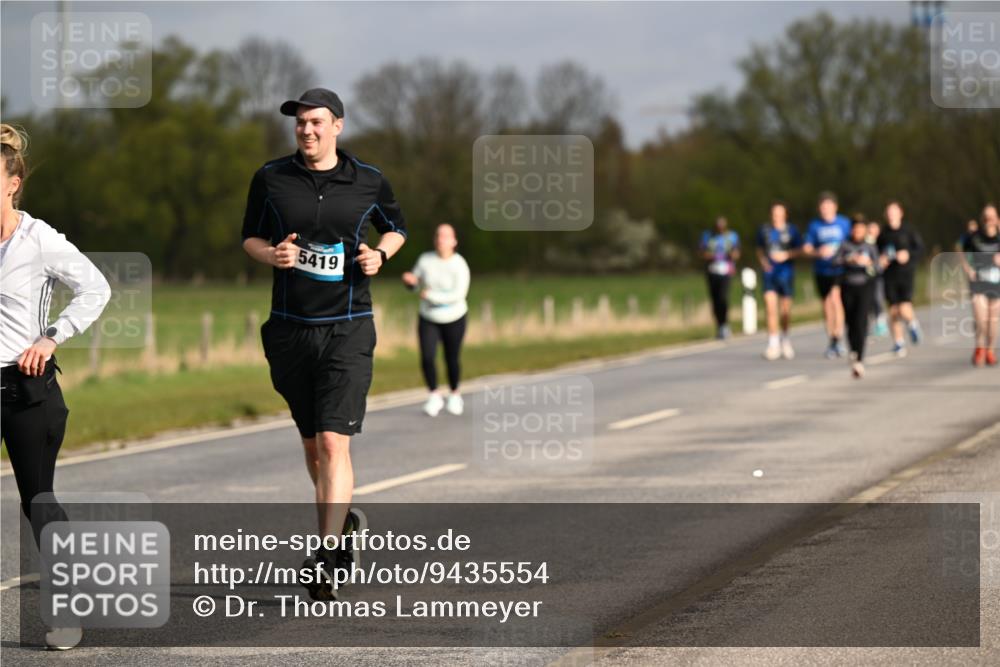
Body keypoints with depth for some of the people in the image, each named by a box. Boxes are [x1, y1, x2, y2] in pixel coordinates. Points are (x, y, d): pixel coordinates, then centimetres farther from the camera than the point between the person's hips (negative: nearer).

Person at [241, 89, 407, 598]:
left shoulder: (368, 182, 2)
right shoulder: (270, 179, 3)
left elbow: (396, 227, 19)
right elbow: (250, 236, 13)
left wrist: (380, 255, -2)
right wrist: (271, 254, -9)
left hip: (347, 330, -3)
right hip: (289, 327, 3)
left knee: (334, 442, -15)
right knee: (311, 442, 13)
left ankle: (328, 556, -17)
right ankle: (343, 520, 37)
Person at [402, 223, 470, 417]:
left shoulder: (459, 265, -16)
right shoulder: (425, 259, -7)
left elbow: (459, 294, -23)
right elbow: (414, 283, 5)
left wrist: (431, 296, -25)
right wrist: (409, 280, -19)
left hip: (454, 320, -2)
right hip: (428, 319, 2)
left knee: (452, 359, 6)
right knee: (427, 358, -14)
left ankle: (454, 395, 32)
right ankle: (434, 396, 4)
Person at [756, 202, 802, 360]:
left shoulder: (792, 230, 1)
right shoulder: (765, 230, 6)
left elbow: (799, 250, 2)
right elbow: (760, 249, 18)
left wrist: (786, 255, -14)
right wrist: (763, 261, 0)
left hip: (786, 272, 0)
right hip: (769, 273, 0)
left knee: (786, 309, 5)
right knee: (770, 306, -14)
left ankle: (785, 338, 30)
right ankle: (773, 343, -13)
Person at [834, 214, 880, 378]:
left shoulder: (870, 247, 4)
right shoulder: (845, 245, 4)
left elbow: (877, 267, -4)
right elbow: (835, 260, -8)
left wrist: (868, 262, -25)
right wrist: (848, 260, -27)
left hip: (865, 286, -1)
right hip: (847, 287, 1)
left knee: (861, 321, -15)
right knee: (850, 322, 6)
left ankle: (859, 361, -21)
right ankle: (854, 350, 36)